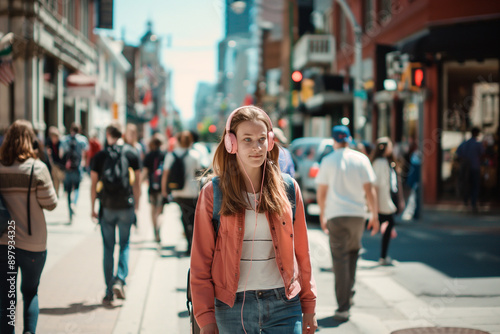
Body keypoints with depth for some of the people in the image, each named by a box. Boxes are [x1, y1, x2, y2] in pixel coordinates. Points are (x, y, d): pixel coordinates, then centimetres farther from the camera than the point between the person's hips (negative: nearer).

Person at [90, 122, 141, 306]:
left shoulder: (100, 156, 1)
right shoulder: (132, 154, 1)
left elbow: (94, 184, 2)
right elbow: (136, 183, 4)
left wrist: (93, 208, 11)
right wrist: (136, 205, 14)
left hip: (107, 208, 0)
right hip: (126, 207, 0)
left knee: (108, 249, 7)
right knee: (124, 245, 13)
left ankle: (109, 292, 8)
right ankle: (119, 280, -8)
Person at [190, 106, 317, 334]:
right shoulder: (213, 193, -1)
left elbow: (301, 252, 10)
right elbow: (201, 261, 0)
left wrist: (308, 306, 9)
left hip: (283, 305, 1)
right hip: (233, 306, -1)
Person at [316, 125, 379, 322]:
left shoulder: (328, 161, 0)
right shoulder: (361, 159, 3)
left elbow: (321, 193, 2)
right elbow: (369, 189, 1)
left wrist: (322, 216, 14)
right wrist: (375, 215, 7)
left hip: (335, 216, -1)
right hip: (357, 214, 1)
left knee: (340, 260, -2)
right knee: (353, 252, 23)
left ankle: (343, 307, -5)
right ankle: (349, 291, 17)